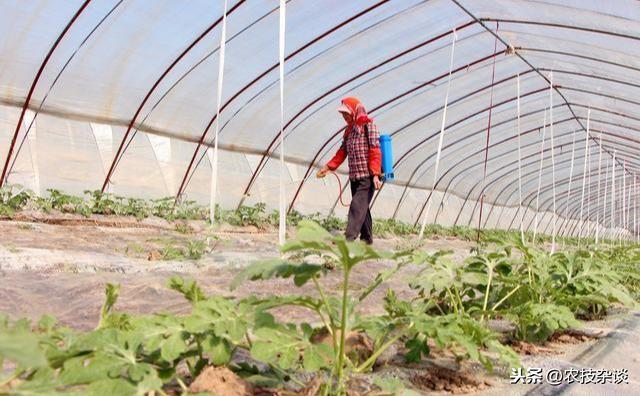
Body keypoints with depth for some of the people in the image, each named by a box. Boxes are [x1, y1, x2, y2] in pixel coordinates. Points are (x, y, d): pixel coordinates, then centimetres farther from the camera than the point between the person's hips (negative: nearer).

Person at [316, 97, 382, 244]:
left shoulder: (368, 125, -3)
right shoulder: (349, 130, 19)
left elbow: (375, 152, -12)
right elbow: (342, 152, 19)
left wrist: (375, 174, -20)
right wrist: (328, 167, 10)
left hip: (367, 177, -7)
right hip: (354, 177, 7)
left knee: (357, 206, -16)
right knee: (363, 209, 9)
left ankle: (348, 238, -25)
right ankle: (367, 240, 14)